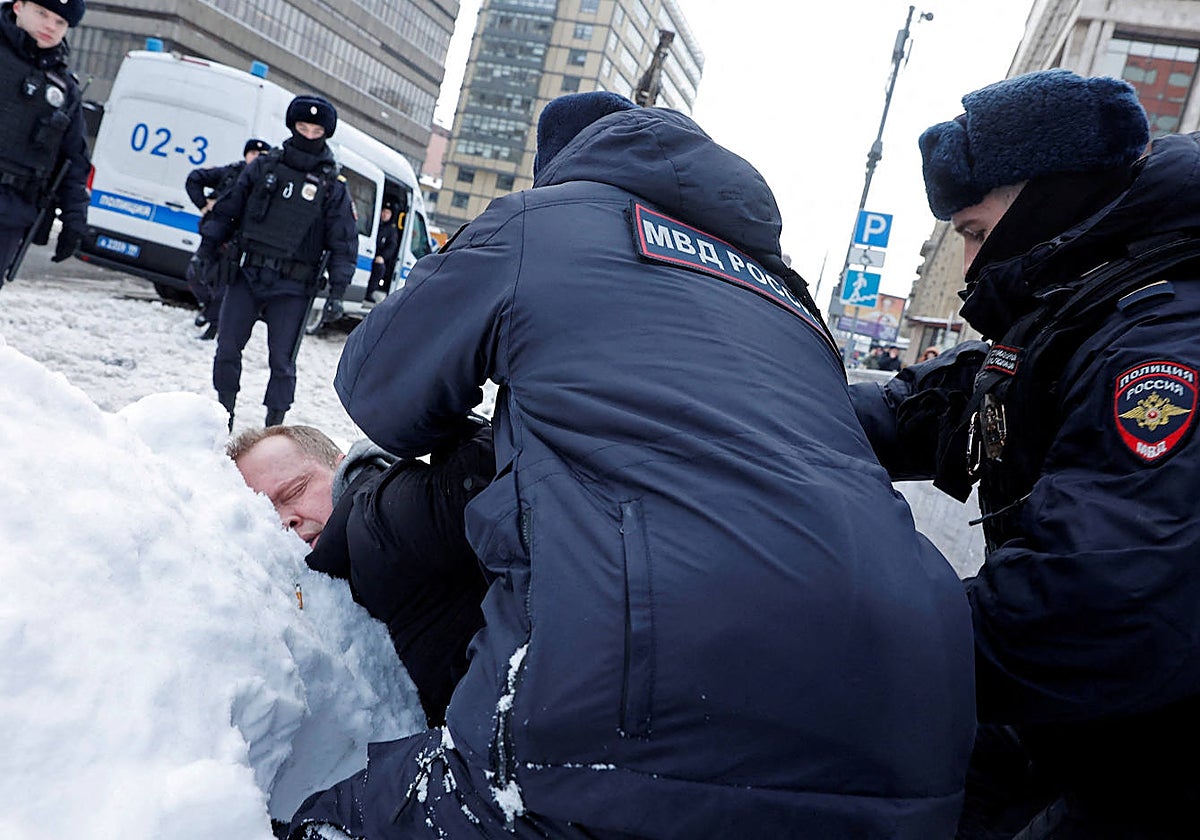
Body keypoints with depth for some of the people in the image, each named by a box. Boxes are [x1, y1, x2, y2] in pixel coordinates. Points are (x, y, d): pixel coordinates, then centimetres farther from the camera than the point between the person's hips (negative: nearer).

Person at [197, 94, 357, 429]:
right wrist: (205, 250, 7)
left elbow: (343, 244, 1)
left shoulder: (333, 187, 2)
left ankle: (273, 427, 12)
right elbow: (226, 211, 12)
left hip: (292, 289, -2)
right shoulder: (263, 167, 8)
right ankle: (224, 417, 22)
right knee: (226, 351, 5)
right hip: (247, 276, 3)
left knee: (282, 361, -1)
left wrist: (337, 292, -8)